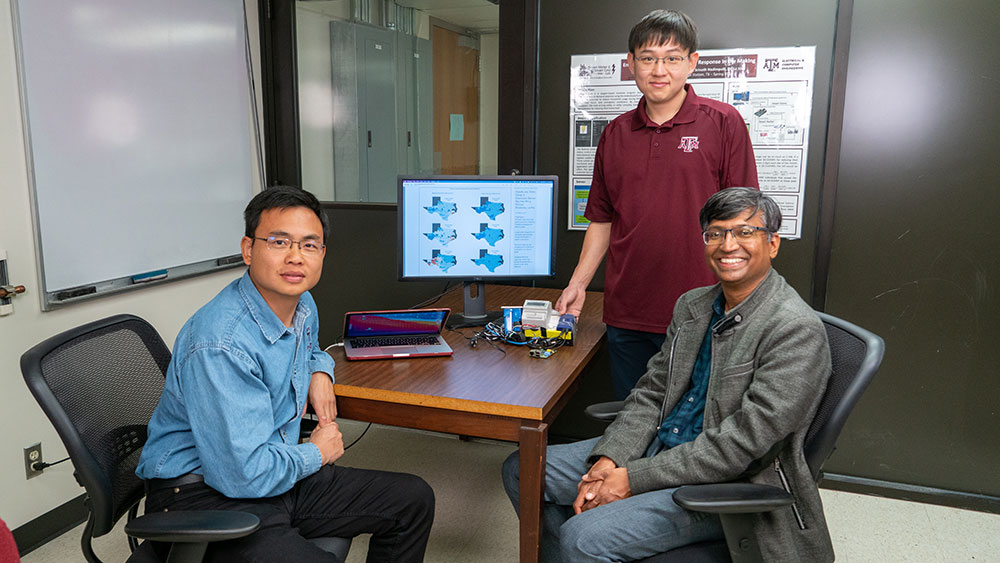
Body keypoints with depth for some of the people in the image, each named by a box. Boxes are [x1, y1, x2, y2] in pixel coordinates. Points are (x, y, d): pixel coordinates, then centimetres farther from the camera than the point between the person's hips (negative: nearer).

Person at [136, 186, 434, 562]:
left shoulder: (301, 305, 2)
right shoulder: (220, 345, -27)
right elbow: (244, 475, -28)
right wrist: (315, 454, -10)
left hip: (279, 473, 9)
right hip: (203, 494, -8)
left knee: (414, 501, 5)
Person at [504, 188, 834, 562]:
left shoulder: (797, 331, -18)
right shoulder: (692, 305, 7)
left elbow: (740, 444, -23)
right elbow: (651, 393, 7)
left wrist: (633, 478, -21)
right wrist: (608, 460, -10)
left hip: (724, 486, -7)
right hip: (658, 447, 8)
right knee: (522, 470, 5)